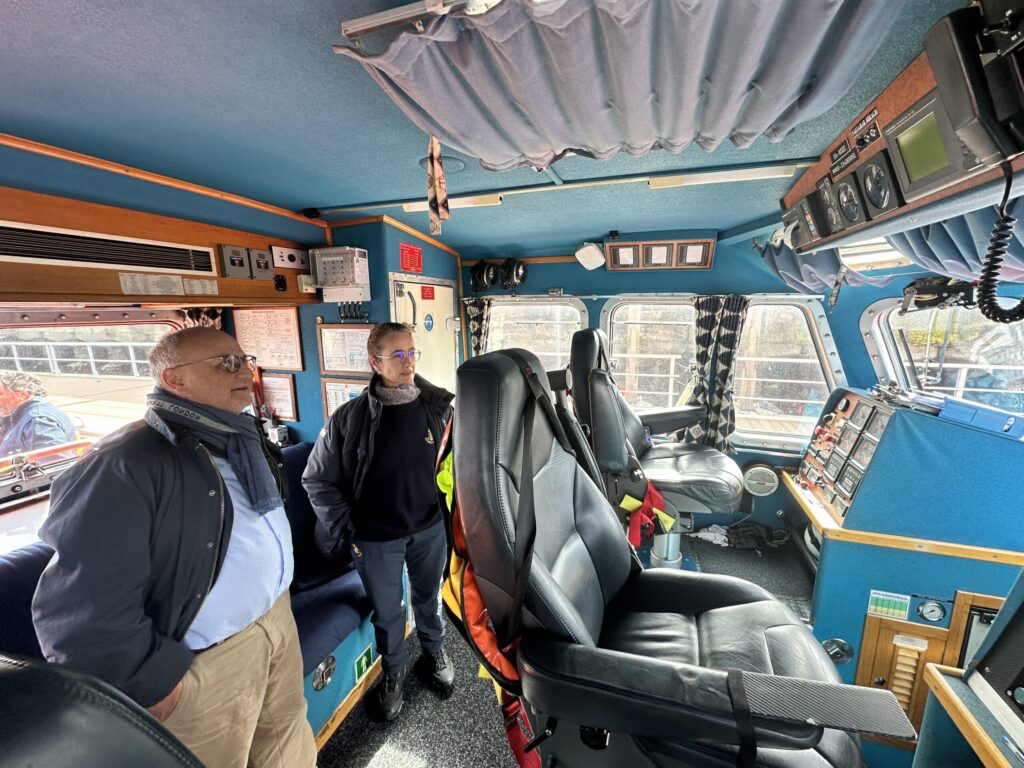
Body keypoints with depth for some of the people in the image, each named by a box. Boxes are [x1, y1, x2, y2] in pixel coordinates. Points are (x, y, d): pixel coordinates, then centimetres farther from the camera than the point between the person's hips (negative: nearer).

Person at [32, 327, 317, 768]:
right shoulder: (124, 467, -24)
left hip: (278, 613, 7)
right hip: (209, 660, -7)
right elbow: (82, 610, -24)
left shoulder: (241, 438, 3)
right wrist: (158, 684, -16)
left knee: (287, 731, 26)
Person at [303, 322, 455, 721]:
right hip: (375, 538, -1)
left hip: (428, 529, 2)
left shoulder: (438, 405, -11)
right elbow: (317, 479, -4)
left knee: (428, 598, 24)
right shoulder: (350, 417, -15)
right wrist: (345, 529, -6)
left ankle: (433, 653, 52)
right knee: (387, 612, 20)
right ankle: (393, 671, 49)